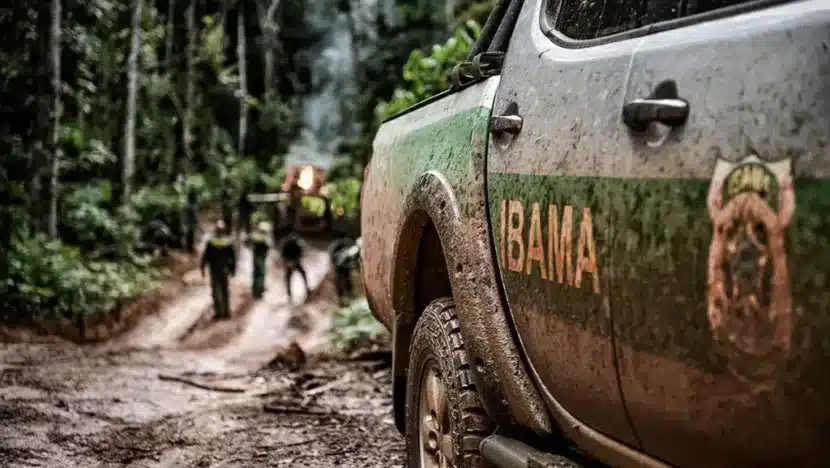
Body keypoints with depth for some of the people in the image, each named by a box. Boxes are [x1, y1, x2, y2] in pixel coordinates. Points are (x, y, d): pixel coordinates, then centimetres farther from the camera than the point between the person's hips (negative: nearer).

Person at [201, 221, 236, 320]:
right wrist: (233, 269, 10)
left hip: (214, 271, -2)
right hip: (224, 271, 2)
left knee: (215, 291, 4)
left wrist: (203, 268, 0)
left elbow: (205, 257, -9)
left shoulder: (211, 242, -10)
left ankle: (218, 312, 0)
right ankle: (226, 312, 15)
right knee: (225, 291, 13)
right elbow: (233, 257, 0)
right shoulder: (229, 243, -5)